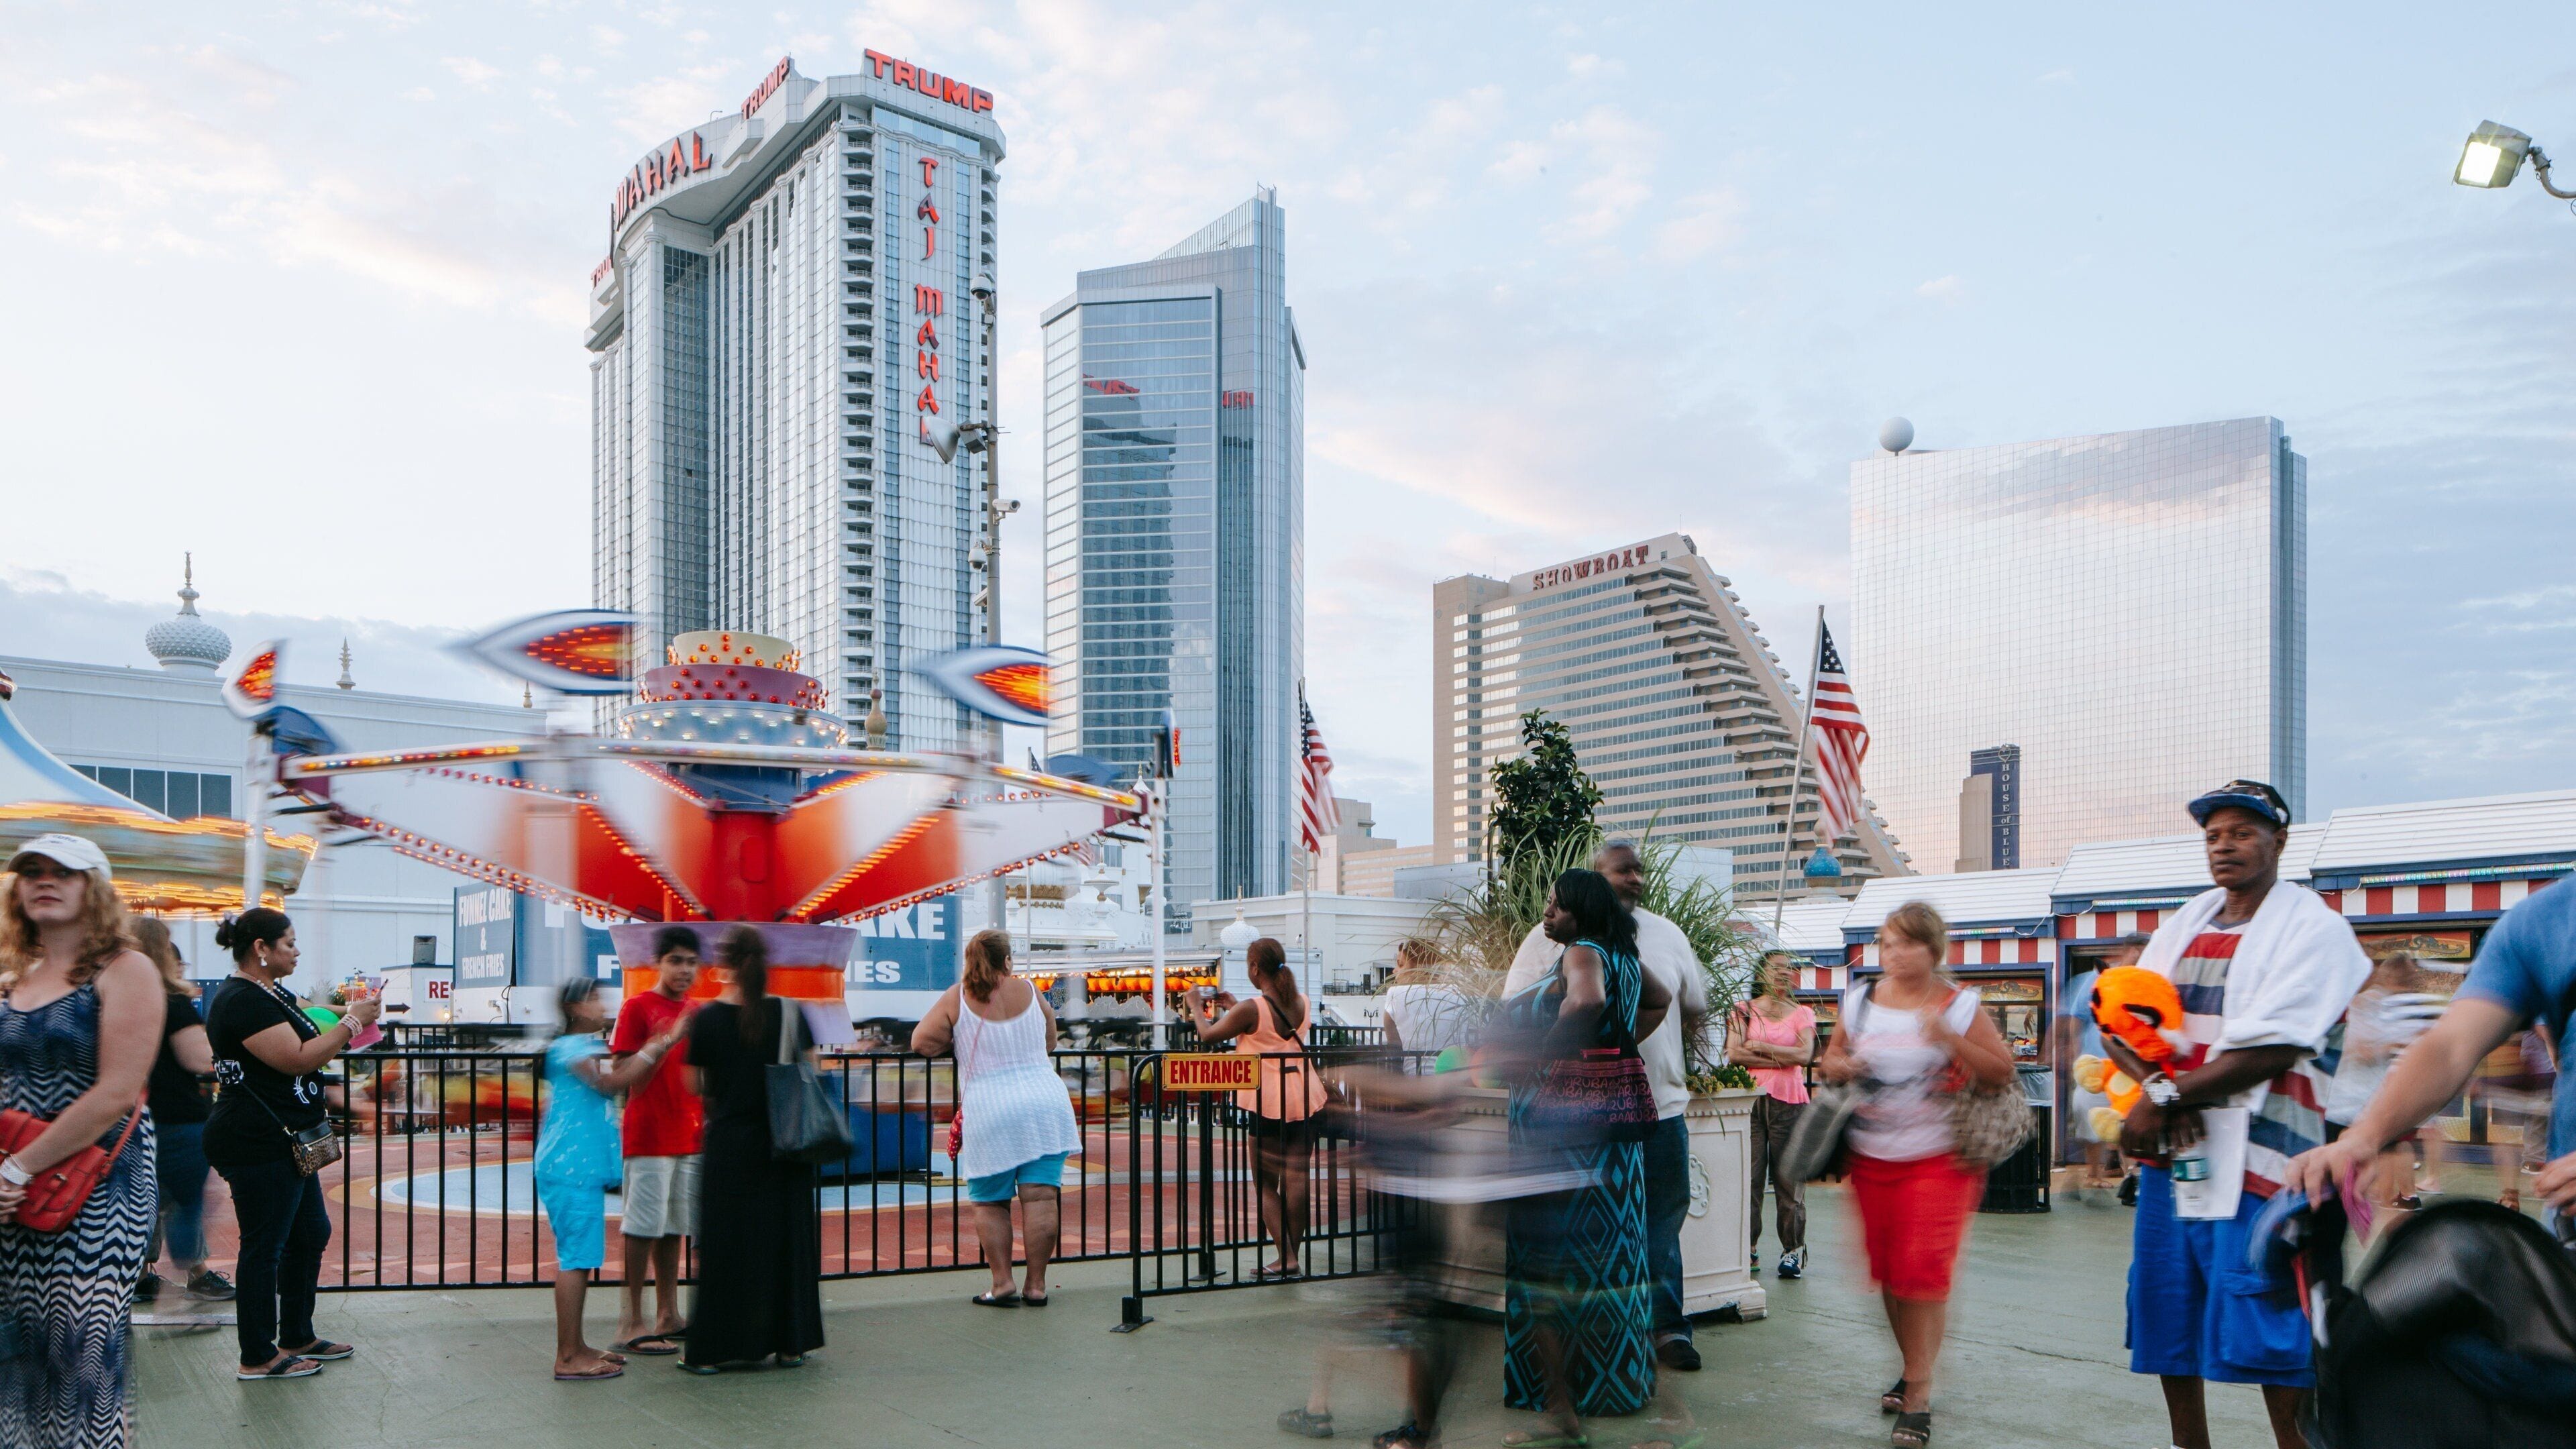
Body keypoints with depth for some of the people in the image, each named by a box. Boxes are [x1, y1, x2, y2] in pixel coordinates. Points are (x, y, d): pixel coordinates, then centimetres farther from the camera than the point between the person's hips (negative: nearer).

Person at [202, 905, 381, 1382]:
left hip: (283, 1141, 11)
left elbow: (303, 1048, 25)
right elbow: (297, 1059, -23)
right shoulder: (242, 1000, -18)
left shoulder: (267, 992, 16)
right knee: (264, 1247, -2)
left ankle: (298, 1337, 28)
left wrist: (347, 1030, 11)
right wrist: (352, 1022, -16)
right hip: (257, 1142, -11)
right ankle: (257, 1358, 8)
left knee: (311, 1233, 16)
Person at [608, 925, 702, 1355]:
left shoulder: (694, 1014, 15)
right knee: (642, 1228, -5)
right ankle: (631, 1324, -1)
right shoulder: (637, 1008, -6)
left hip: (689, 1137, 7)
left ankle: (668, 1316, 18)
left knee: (674, 1226, 11)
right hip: (649, 1138, -7)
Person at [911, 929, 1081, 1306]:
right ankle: (1036, 1285, 3)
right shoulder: (1031, 992, 6)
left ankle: (1002, 1282, 6)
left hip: (990, 1112, -2)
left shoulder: (956, 998, 0)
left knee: (990, 1203, 9)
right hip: (1044, 1102, 2)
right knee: (1040, 1197, 1)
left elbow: (921, 1043, -1)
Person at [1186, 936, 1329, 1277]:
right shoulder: (1303, 1003, 4)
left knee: (1265, 1183, 6)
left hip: (1268, 1101, -5)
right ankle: (1291, 1253, 13)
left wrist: (1198, 1009, 17)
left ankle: (1285, 1258, -2)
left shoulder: (1251, 1009, -14)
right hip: (1304, 1096, 5)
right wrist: (1234, 1007, 27)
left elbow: (1208, 1035, -3)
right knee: (1296, 1179, 8)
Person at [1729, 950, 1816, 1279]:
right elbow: (1734, 1054, -4)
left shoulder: (1802, 1014, 12)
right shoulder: (1744, 1011, 10)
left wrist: (1760, 1047, -5)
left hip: (1789, 1102, 0)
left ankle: (1793, 1250, 6)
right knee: (1749, 1174, -3)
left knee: (1789, 1177, -2)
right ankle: (1749, 1247, 6)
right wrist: (1780, 1060, -7)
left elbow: (1805, 1054, -5)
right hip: (1750, 1099, 0)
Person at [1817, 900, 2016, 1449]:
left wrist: (1950, 1040, -20)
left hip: (1939, 1158, -4)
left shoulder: (1959, 1006, -4)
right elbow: (1831, 1057, 19)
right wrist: (1836, 1067, -5)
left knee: (1924, 1272, -10)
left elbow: (2002, 1071, -6)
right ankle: (1913, 1369, 31)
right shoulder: (1861, 1001, 7)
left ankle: (1918, 1398, -4)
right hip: (1872, 1157, 4)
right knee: (1886, 1271, 10)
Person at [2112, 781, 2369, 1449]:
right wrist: (2156, 1086, -12)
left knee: (2268, 1334, -7)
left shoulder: (2313, 929, -6)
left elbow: (2274, 1049, -15)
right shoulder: (2185, 925, 15)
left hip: (2253, 1151, -7)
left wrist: (2166, 1096, -12)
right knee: (2167, 1318, 12)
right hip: (2170, 1147, 7)